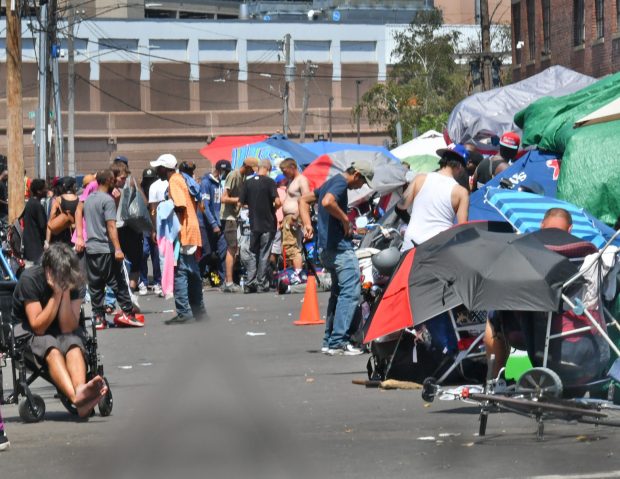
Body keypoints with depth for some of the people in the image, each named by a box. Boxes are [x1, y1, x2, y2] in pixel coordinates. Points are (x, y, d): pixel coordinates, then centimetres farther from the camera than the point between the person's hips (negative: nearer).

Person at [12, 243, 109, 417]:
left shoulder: (73, 281, -12)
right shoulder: (30, 279, -22)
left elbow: (68, 328, -18)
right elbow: (38, 327, -25)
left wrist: (66, 292, -27)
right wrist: (57, 294, -29)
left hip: (60, 330, 4)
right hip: (27, 330, -4)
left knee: (74, 344, -31)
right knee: (51, 349, -36)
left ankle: (80, 390, -60)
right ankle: (76, 397, -62)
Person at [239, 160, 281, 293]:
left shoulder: (248, 182, 2)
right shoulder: (269, 182, -9)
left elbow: (241, 202, 2)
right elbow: (277, 202, -17)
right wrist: (274, 208, 5)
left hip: (253, 224, 3)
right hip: (267, 224, -3)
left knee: (253, 255, 11)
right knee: (264, 256, 3)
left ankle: (249, 284, 4)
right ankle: (262, 284, 3)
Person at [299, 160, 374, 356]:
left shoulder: (330, 182, 20)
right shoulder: (341, 183, -11)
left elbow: (303, 199, 26)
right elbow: (327, 202, -30)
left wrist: (307, 224, 14)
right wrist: (345, 219, -17)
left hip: (325, 246, 11)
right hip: (339, 245, -11)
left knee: (338, 292, 16)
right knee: (351, 290, -13)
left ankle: (329, 340, 17)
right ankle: (338, 341, -20)